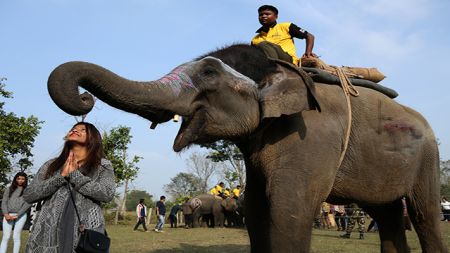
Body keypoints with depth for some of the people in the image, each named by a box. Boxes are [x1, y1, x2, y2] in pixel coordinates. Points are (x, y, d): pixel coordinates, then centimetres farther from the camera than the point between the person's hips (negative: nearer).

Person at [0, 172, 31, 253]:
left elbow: (28, 204, -3)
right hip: (8, 215, 2)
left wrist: (17, 215, -11)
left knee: (16, 237, -2)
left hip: (21, 215, -2)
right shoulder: (9, 189, 14)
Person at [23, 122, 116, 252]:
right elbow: (28, 195, 5)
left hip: (86, 234, -2)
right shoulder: (51, 164, 15)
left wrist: (74, 175, -7)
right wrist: (61, 176, -5)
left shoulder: (103, 165, 8)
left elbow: (107, 194, -9)